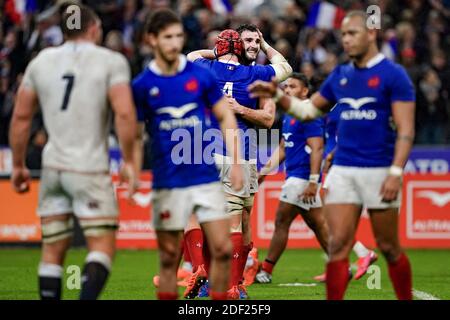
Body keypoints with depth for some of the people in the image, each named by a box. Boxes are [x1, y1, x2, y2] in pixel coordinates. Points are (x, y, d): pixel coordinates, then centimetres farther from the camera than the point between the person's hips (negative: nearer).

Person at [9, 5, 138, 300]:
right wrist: (129, 161, -7)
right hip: (90, 169, -4)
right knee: (103, 247, -2)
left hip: (53, 166, 4)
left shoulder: (41, 61, 9)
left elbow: (21, 116, 10)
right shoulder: (111, 62, -3)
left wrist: (18, 164, 19)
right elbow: (125, 113, -16)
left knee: (53, 251, 11)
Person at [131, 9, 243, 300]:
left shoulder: (201, 75, 1)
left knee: (222, 249, -4)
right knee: (169, 259, 2)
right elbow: (135, 136, 4)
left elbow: (227, 118, 7)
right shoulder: (142, 86, 0)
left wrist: (235, 162, -1)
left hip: (208, 177, 1)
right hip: (168, 185, -1)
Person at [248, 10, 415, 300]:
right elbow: (308, 110, 23)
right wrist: (277, 94, 8)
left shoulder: (393, 75, -6)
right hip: (343, 170, 5)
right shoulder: (340, 76, 12)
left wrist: (396, 173, -19)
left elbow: (406, 130, -10)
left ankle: (406, 298, 20)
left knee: (389, 247, 4)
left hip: (379, 171, -5)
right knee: (338, 244, -3)